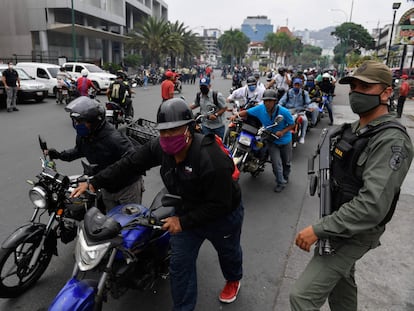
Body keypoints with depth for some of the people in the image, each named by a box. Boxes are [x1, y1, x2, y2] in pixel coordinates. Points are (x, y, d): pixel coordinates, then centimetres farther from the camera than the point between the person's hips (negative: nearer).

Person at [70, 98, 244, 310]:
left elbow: (220, 205, -34)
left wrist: (183, 221, -32)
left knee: (228, 251, 26)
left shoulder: (212, 159, -40)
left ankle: (233, 279, 61)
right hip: (186, 212, 4)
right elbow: (130, 163, -11)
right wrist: (94, 183, -13)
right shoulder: (159, 147, -20)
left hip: (223, 215, -4)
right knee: (180, 264, 9)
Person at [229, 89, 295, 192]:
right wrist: (236, 115, -32)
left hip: (285, 140, 0)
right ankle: (280, 182, 19)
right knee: (276, 163, -6)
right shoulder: (260, 108, -18)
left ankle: (285, 177, 51)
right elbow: (247, 112, -13)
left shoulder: (284, 112, -24)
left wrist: (282, 132, -30)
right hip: (271, 140, 1)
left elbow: (292, 124, -13)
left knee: (286, 161, 20)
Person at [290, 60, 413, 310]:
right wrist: (327, 225, 13)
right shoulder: (355, 128, 5)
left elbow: (373, 205, -33)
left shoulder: (391, 141, -25)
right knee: (341, 282, 27)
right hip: (341, 224, 9)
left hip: (356, 232, -9)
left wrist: (319, 229, -30)